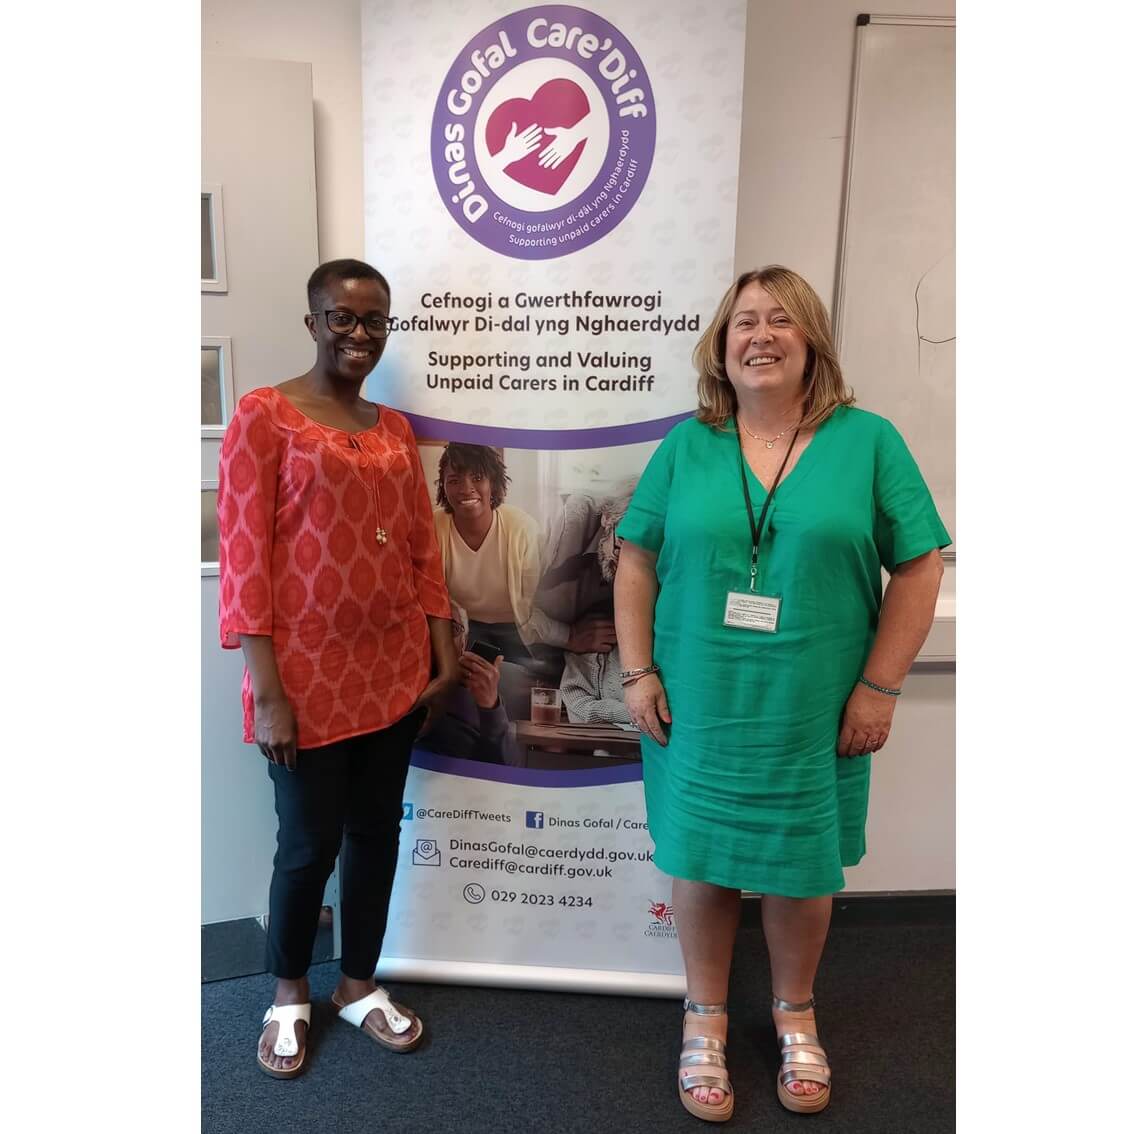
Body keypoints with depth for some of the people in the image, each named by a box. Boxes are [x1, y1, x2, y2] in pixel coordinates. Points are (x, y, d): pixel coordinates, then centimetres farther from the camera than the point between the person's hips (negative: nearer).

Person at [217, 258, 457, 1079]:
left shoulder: (395, 429, 11)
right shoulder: (265, 414, -6)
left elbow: (423, 548, 11)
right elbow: (243, 557, -11)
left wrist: (444, 653, 7)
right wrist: (266, 689, -14)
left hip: (393, 669, 5)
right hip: (308, 674, -5)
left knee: (377, 833, 15)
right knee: (310, 844, 8)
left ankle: (360, 984, 36)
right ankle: (289, 993, 35)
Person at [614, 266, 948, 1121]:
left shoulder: (868, 441, -2)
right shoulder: (686, 446, 1)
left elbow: (918, 568, -2)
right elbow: (637, 562, 3)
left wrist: (879, 686, -6)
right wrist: (638, 673, -3)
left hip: (815, 714, 0)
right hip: (698, 707, 1)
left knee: (803, 868, 16)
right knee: (701, 861, 13)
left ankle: (796, 1015, 43)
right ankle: (706, 1018, 37)